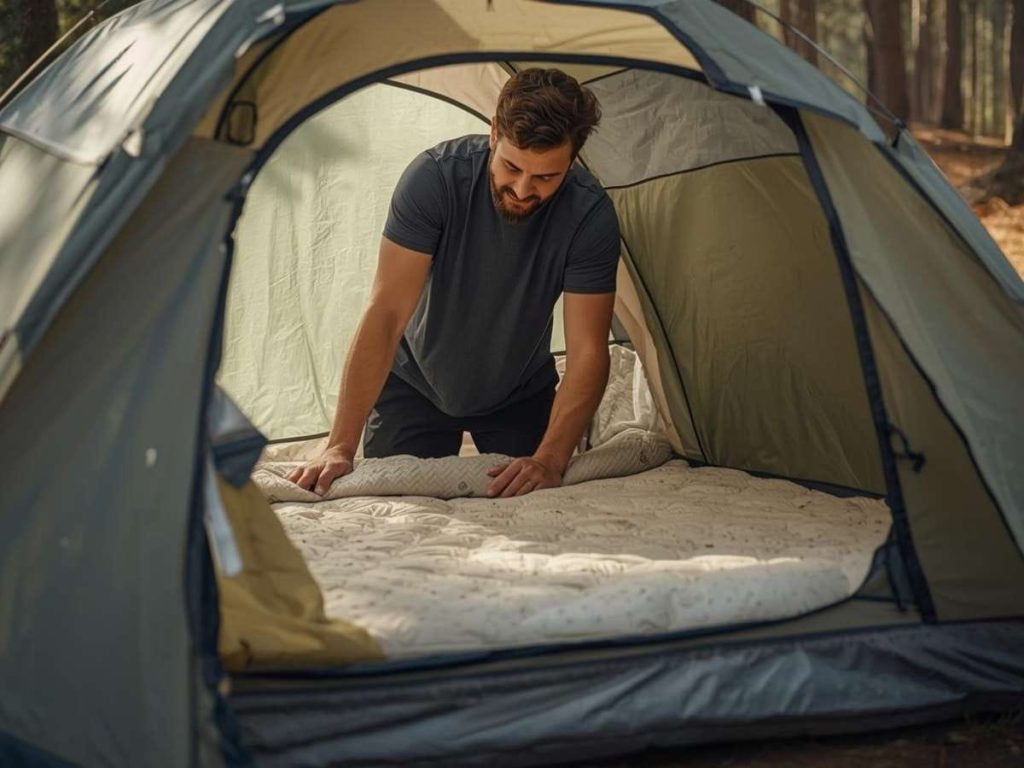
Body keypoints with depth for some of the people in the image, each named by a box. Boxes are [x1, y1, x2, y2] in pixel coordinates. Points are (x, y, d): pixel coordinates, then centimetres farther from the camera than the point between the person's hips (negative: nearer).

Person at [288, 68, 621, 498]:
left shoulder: (591, 216, -26)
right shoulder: (436, 177, -29)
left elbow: (587, 352, -26)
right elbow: (387, 313, -31)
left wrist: (551, 459, -42)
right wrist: (340, 446, -36)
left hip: (521, 395, 1)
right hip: (415, 384, -1)